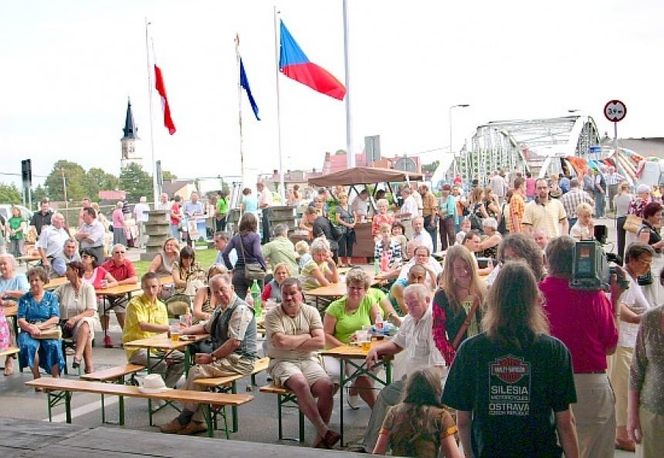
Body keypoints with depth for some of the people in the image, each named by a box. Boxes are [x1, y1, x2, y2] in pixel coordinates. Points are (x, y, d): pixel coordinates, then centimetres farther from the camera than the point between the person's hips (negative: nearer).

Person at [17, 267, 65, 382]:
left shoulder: (51, 297, 12)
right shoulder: (24, 298, 13)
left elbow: (55, 319, 0)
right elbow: (20, 320, 2)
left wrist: (39, 326, -15)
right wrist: (31, 328, -19)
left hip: (48, 331, 0)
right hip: (28, 331, 0)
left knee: (53, 345, -34)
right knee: (29, 345, -34)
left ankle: (56, 378, -23)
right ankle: (36, 377, -20)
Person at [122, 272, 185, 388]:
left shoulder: (161, 306, 9)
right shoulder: (135, 304, -11)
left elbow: (163, 332, 9)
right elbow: (143, 326, -26)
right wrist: (169, 328, -30)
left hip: (156, 347, 7)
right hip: (136, 349, -7)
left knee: (182, 359, -4)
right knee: (161, 364, -29)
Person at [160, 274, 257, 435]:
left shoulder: (241, 310, -15)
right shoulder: (220, 309, 16)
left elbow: (235, 342, -22)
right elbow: (206, 327, 33)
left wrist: (211, 357, -17)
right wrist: (182, 331, 21)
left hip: (240, 360, -9)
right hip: (226, 357, 9)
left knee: (197, 371, -16)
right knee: (197, 370, -7)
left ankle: (184, 420, -2)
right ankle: (198, 421, -6)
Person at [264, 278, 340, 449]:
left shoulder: (311, 312, 8)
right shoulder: (272, 315, 0)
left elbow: (320, 342, -3)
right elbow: (281, 342, -16)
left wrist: (291, 343, -8)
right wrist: (306, 337, -2)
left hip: (308, 360, 3)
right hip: (282, 362, -3)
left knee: (327, 386, -24)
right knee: (301, 383, -34)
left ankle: (320, 438, -14)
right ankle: (324, 431, -28)